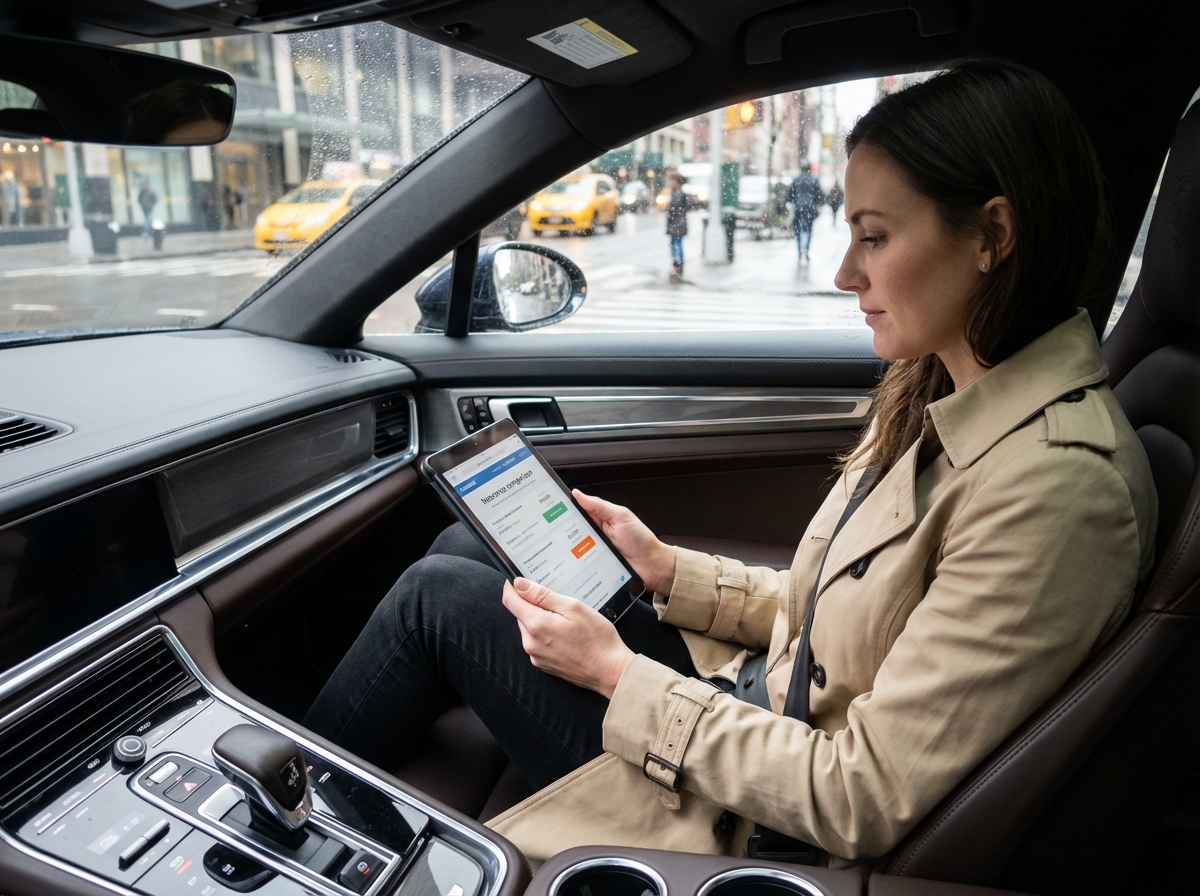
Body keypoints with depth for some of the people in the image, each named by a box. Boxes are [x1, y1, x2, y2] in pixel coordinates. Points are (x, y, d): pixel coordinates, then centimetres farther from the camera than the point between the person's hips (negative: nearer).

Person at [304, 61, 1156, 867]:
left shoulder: (1059, 482, -28)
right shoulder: (943, 395, 0)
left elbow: (863, 804, -25)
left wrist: (619, 676, -19)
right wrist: (669, 571, -1)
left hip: (775, 829, -8)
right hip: (761, 696, 8)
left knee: (441, 595, -6)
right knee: (467, 542, 6)